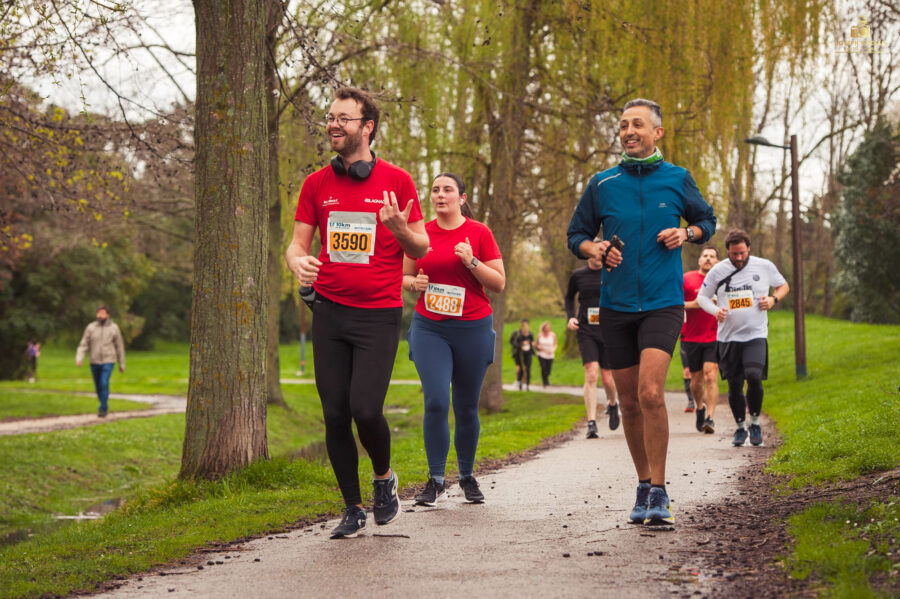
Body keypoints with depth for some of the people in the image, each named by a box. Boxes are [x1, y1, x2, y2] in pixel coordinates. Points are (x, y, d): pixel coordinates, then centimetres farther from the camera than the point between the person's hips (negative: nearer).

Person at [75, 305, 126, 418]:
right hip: (94, 362, 2)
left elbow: (119, 346, 7)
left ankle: (103, 409, -11)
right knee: (98, 387, 10)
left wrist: (122, 364, 9)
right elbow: (83, 344, 0)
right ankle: (105, 405, 30)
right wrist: (79, 358, -17)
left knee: (104, 384, -17)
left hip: (108, 361, -2)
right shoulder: (90, 327, 1)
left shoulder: (114, 328, 1)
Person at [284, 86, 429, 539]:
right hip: (329, 312, 3)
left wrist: (399, 227, -18)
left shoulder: (396, 181, 0)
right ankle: (352, 509, 17)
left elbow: (421, 249, 4)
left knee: (366, 410, -14)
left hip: (379, 314, -3)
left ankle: (384, 477, 17)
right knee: (335, 416, 2)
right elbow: (297, 242, 10)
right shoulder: (317, 184, 8)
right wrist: (298, 262, -14)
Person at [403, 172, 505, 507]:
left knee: (466, 407, 6)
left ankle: (467, 477, 23)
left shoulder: (478, 233, 0)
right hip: (429, 328, 1)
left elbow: (499, 283, 0)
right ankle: (435, 481, -5)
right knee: (436, 402, -13)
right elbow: (404, 276, 17)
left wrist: (471, 262, -15)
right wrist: (415, 283, -6)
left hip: (472, 328, -1)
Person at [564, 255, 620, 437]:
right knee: (591, 375, -16)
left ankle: (612, 404, 39)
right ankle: (591, 422, -15)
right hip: (586, 332, 0)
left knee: (607, 379, 4)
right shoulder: (578, 276, 5)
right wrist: (570, 317, 6)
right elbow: (569, 297, 22)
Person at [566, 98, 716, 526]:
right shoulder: (601, 184, 5)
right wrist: (595, 249, -7)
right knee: (629, 402, 8)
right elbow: (576, 234, 14)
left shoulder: (678, 179, 4)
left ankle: (659, 493, -13)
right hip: (616, 306, 3)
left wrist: (686, 234, -3)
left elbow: (707, 220, 18)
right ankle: (644, 485, 24)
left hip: (663, 303, -3)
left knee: (650, 393, -20)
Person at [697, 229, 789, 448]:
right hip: (728, 337, 2)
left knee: (754, 377, -20)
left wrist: (773, 299, -4)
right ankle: (740, 427, 23)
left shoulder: (764, 267, 2)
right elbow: (702, 296, 11)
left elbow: (783, 286, 17)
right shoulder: (717, 271, 2)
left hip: (756, 335, -1)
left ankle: (755, 422, 0)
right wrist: (715, 310, -9)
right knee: (734, 386, 3)